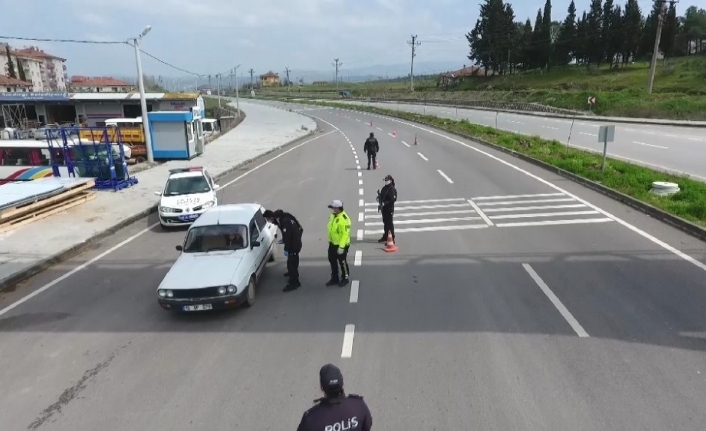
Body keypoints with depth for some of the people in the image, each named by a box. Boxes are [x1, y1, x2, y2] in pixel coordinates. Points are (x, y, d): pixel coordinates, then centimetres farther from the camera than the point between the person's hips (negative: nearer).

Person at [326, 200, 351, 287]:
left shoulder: (344, 218, -25)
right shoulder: (333, 216, 4)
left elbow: (345, 234, -26)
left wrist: (341, 246, -27)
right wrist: (329, 240, 19)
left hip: (341, 245, -9)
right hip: (332, 244, 9)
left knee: (342, 262, 4)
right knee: (332, 261, 17)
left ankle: (345, 278, 23)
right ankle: (334, 278, 32)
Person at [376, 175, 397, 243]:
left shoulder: (392, 189, -15)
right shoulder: (384, 188, 11)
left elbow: (392, 199, -22)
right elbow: (381, 196, 18)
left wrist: (385, 203, -24)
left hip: (389, 209, -8)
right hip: (384, 208, 9)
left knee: (389, 223, -6)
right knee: (385, 222, 18)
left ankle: (392, 239, 0)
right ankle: (385, 236, 32)